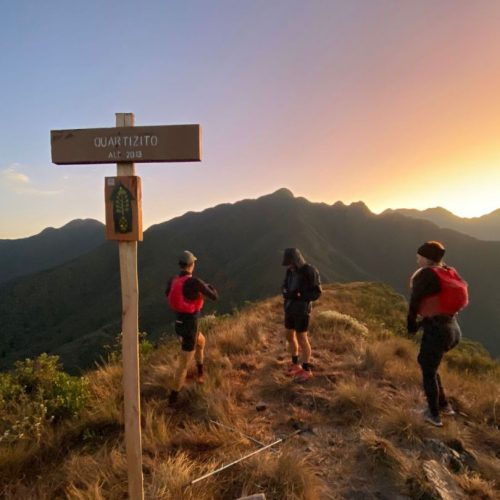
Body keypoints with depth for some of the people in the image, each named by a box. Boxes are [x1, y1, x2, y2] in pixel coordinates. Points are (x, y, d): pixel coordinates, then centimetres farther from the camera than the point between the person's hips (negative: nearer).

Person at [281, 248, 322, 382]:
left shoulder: (310, 272, -18)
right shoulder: (291, 270, 3)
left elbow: (316, 293, -16)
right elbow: (285, 286, 12)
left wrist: (298, 296, -27)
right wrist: (285, 292, -12)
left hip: (302, 310, -7)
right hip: (290, 308, 7)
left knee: (302, 339, 0)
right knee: (290, 336, 14)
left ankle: (306, 370, 16)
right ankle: (295, 364, 32)